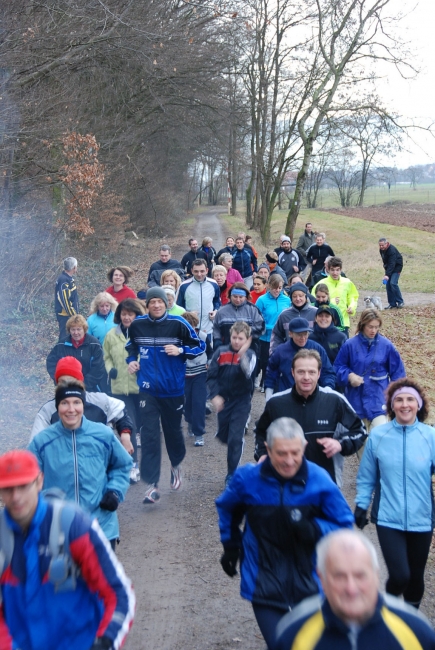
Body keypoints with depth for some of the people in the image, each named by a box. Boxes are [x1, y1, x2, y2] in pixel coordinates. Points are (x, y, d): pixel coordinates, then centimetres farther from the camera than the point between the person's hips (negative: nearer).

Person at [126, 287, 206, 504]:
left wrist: (180, 350, -16)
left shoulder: (178, 323, -8)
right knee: (149, 436, -8)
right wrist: (131, 360, 2)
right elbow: (131, 346, 20)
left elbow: (199, 346, 0)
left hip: (173, 389, -1)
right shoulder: (137, 325, 0)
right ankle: (151, 485, -4)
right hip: (148, 390, 1)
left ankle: (176, 465, 44)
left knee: (173, 431, 14)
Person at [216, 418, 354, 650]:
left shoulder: (319, 480, -15)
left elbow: (344, 525, -6)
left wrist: (312, 530, -24)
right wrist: (231, 546, 14)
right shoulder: (247, 478, -11)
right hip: (264, 584, -1)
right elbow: (227, 509, 11)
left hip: (308, 581, 1)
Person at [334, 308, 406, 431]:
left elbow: (397, 371, 4)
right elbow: (338, 367, 2)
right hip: (356, 399, 1)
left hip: (378, 399, -1)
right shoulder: (350, 345, -6)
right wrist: (349, 375, -16)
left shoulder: (386, 345, -4)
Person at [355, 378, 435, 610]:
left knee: (415, 577, 15)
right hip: (388, 520, -1)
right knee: (400, 576, -12)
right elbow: (367, 477, 4)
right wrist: (361, 506, 4)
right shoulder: (377, 435, -6)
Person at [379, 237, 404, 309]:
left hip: (396, 267, -8)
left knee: (393, 283, -20)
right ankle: (392, 304, 5)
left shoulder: (392, 250, -28)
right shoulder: (381, 250, -3)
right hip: (388, 267, 8)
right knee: (388, 284, 0)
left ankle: (400, 302, -8)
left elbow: (392, 264, -34)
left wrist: (387, 275, -40)